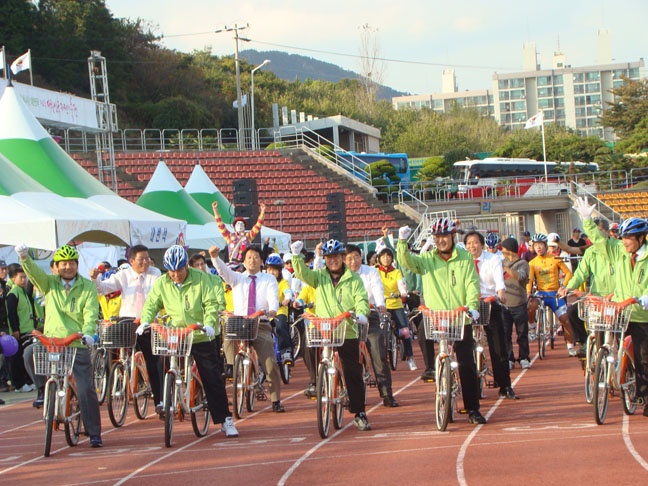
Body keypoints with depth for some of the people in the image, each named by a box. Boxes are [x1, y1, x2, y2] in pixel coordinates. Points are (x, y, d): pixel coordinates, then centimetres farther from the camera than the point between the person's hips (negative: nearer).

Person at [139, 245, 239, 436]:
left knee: (213, 379, -1)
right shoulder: (161, 284, 3)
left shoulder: (200, 279, -6)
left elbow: (211, 304, -10)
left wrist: (209, 324, -27)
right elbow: (151, 304, 4)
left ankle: (225, 420, 3)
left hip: (202, 336, -2)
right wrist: (145, 321, -16)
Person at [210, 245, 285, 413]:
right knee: (232, 365, -4)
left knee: (270, 364, -8)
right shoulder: (237, 278, 15)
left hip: (261, 325, -1)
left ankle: (276, 401, 0)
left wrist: (272, 310, -28)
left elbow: (273, 298, -5)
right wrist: (214, 257, -25)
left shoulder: (269, 279, 12)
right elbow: (223, 270, -3)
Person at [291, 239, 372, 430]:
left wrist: (361, 313, -23)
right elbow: (302, 272, -5)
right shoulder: (319, 277, 11)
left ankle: (359, 414, 8)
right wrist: (296, 256, -23)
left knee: (354, 375, 1)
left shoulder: (354, 279, 8)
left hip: (348, 333, -1)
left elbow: (361, 300, -2)